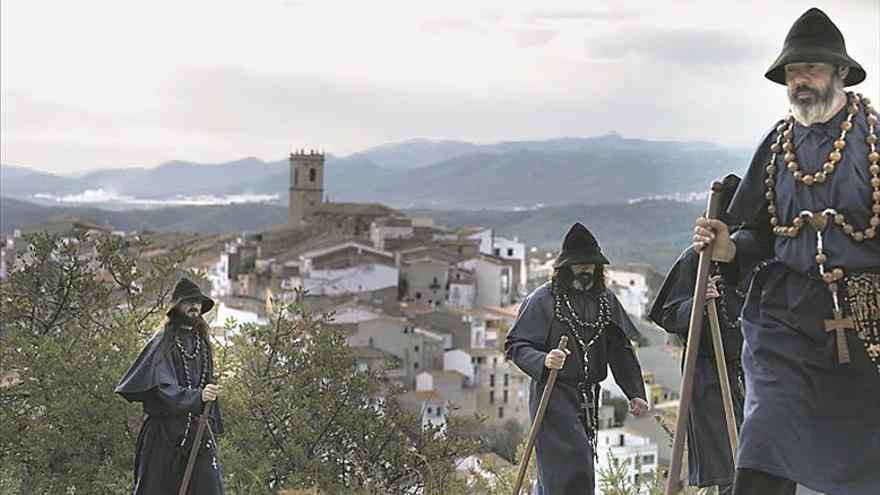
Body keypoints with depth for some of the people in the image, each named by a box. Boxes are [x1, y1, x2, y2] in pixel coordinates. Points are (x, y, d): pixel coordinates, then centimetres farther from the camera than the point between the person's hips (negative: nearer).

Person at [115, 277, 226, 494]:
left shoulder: (202, 342, 15)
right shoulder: (163, 342, -6)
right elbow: (164, 388, -18)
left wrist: (213, 426, 15)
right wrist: (197, 395, -33)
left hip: (198, 428, 5)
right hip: (165, 431, -5)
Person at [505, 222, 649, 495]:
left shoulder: (606, 300, 11)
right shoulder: (543, 299, -7)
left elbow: (620, 350, 14)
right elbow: (515, 345, -8)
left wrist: (635, 392, 5)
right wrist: (543, 361, -28)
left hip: (588, 399, 6)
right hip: (552, 394, -6)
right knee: (571, 465, -14)